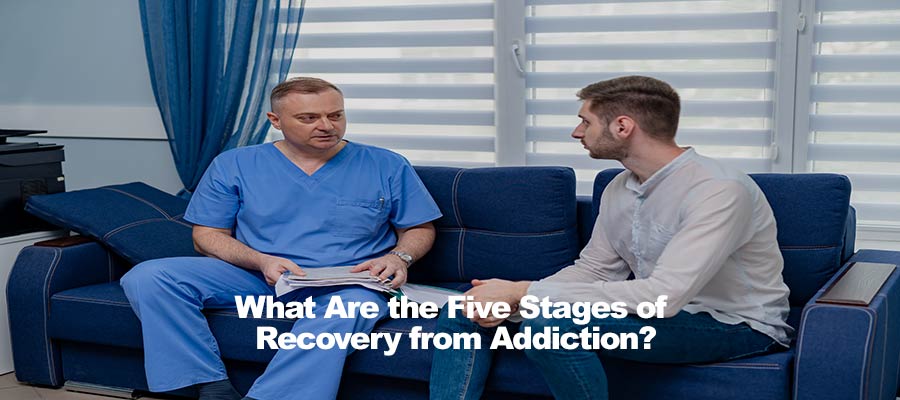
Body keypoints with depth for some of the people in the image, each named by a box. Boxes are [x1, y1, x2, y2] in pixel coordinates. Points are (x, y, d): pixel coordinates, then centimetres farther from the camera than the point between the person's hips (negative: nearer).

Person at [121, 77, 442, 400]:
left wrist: (399, 256, -10)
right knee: (148, 277, -19)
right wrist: (260, 261, -12)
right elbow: (208, 235, 7)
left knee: (346, 307, -41)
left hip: (347, 285, -2)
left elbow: (420, 230, 13)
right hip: (253, 277, 2)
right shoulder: (233, 165, 8)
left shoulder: (387, 167, 7)